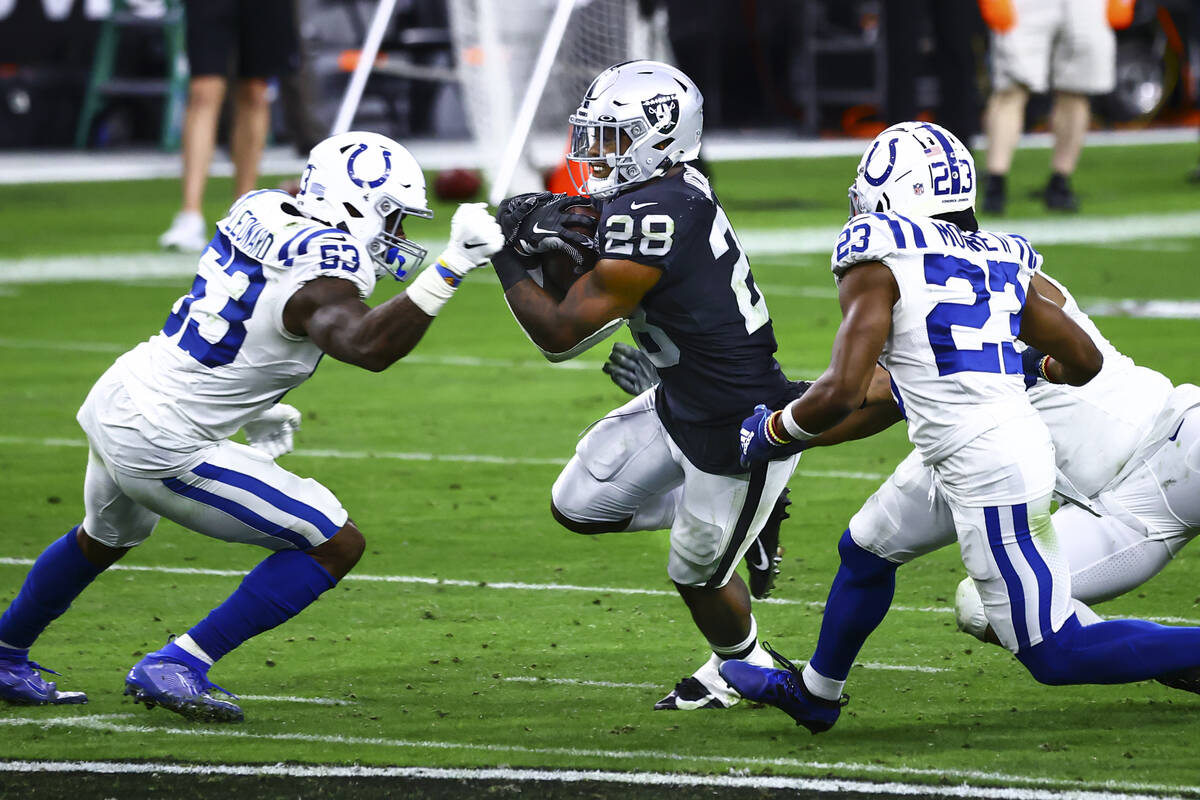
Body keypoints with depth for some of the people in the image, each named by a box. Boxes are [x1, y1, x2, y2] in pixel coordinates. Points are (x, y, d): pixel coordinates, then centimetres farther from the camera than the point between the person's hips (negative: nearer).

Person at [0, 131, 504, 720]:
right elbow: (368, 346, -42)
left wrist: (254, 409, 25)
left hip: (112, 401, 9)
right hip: (161, 447, -9)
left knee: (105, 538, 38)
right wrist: (451, 268, -41)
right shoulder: (320, 277, -22)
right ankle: (175, 668, -2)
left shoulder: (261, 209, 4)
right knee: (335, 545, -3)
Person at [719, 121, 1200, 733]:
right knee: (865, 550, 29)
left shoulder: (879, 266, -8)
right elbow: (1084, 360, 17)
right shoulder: (998, 263, 12)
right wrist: (1038, 367, 41)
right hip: (1022, 443, 9)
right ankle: (814, 693, 48)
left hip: (989, 476, -9)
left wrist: (771, 432, 4)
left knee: (1058, 656, -2)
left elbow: (842, 391, -15)